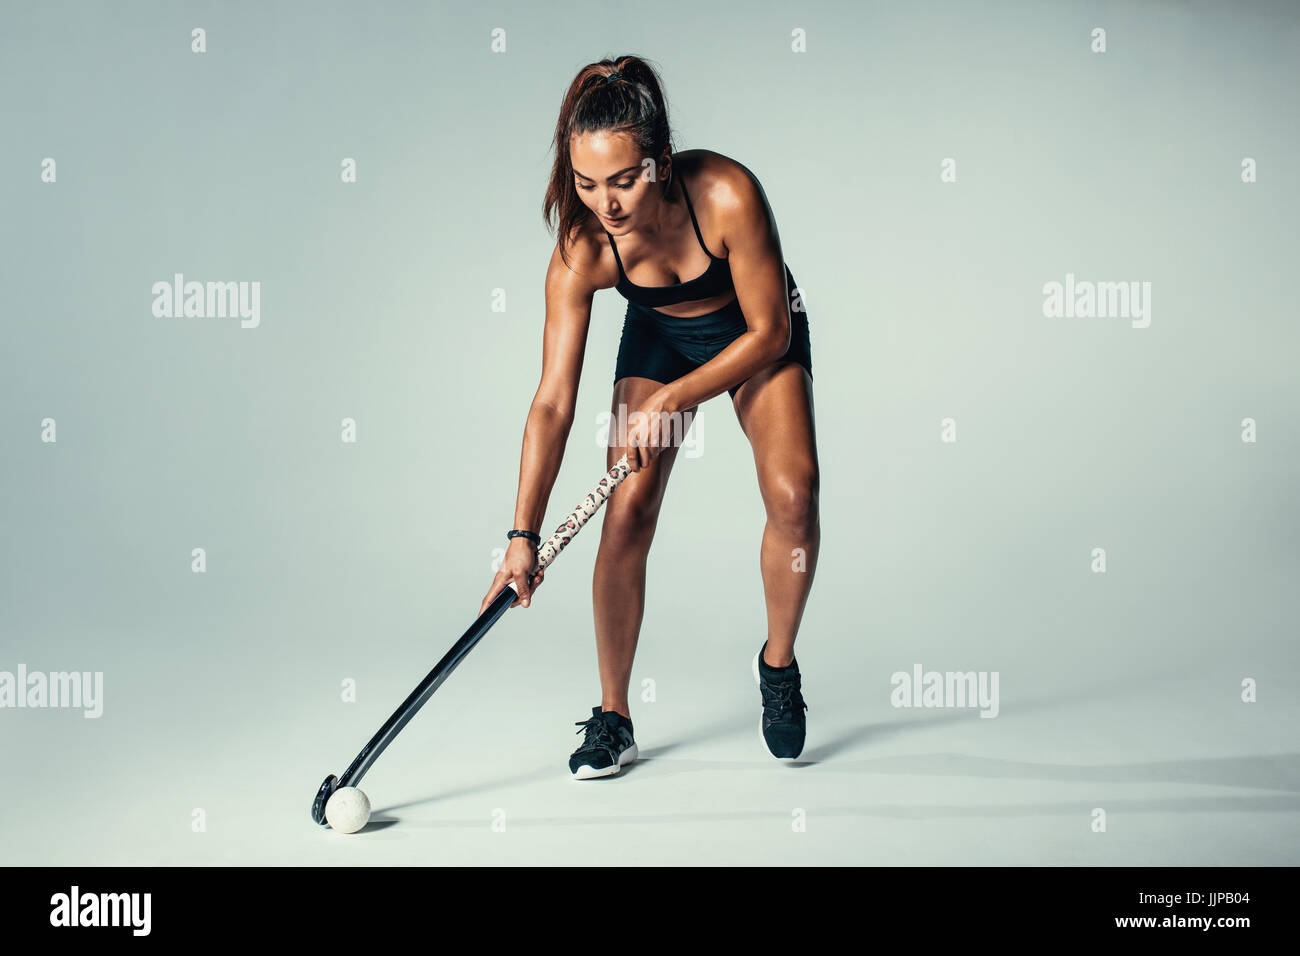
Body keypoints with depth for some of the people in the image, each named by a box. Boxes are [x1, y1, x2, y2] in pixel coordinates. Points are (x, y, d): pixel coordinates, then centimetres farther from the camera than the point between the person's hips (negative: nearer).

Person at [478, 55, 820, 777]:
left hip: (757, 335, -1)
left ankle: (777, 662, 7)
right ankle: (612, 717, 4)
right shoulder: (579, 254, -30)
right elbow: (553, 402, -26)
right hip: (659, 336, 1)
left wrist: (671, 401, -26)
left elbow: (769, 330, -23)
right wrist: (524, 534, -30)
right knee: (626, 516, -12)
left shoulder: (727, 194, -36)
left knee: (793, 495, -20)